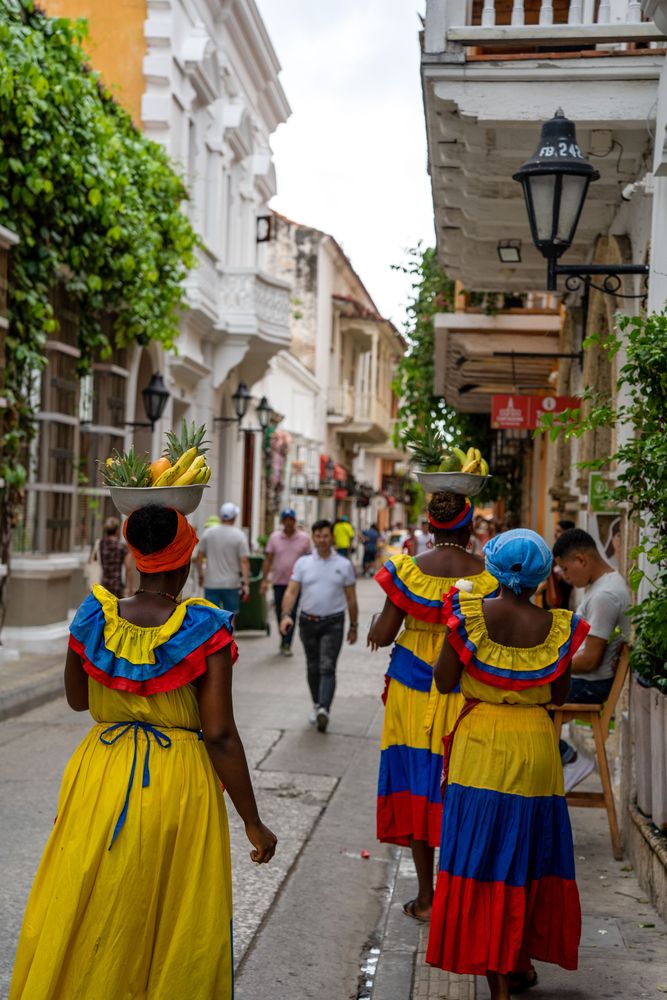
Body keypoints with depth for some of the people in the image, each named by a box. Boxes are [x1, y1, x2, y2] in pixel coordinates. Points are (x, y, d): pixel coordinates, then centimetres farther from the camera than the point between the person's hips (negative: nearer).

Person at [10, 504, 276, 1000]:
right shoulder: (205, 629, -15)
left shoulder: (94, 617, -6)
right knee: (176, 926, 15)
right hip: (179, 786, -2)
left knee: (84, 918, 18)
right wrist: (253, 822, -8)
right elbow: (220, 736, -16)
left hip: (100, 782, 3)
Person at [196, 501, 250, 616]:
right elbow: (244, 561, -11)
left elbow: (199, 556, 4)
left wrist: (200, 574, 16)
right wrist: (246, 584, -10)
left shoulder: (208, 532, 2)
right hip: (231, 584, -1)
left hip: (211, 584, 2)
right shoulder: (239, 535, -6)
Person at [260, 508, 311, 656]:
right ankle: (284, 642, 27)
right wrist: (264, 580, -3)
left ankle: (286, 645, -5)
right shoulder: (274, 537, 2)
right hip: (278, 582, 2)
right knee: (280, 614, 10)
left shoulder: (304, 538, -1)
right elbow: (268, 559, 4)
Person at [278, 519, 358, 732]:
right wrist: (286, 615, -18)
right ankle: (317, 706, 28)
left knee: (327, 667, -14)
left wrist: (354, 626, 7)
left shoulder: (344, 565, 1)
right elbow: (291, 591, -3)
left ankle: (324, 709, -25)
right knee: (313, 668, 13)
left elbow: (351, 598, 6)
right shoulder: (303, 563, 3)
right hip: (308, 622, 2)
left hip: (333, 624, -2)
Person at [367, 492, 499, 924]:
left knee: (418, 785, 9)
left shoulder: (407, 569, -6)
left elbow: (383, 635, -6)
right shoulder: (487, 573, -6)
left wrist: (375, 624, 15)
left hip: (414, 691, 0)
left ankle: (426, 897, 16)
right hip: (465, 691, 0)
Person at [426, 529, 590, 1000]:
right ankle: (523, 960, 30)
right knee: (529, 854, 17)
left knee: (483, 857, 5)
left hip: (481, 746, -2)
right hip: (537, 747, 2)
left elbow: (444, 682, -6)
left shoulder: (470, 612, -10)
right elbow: (559, 695, 5)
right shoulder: (558, 626, -5)